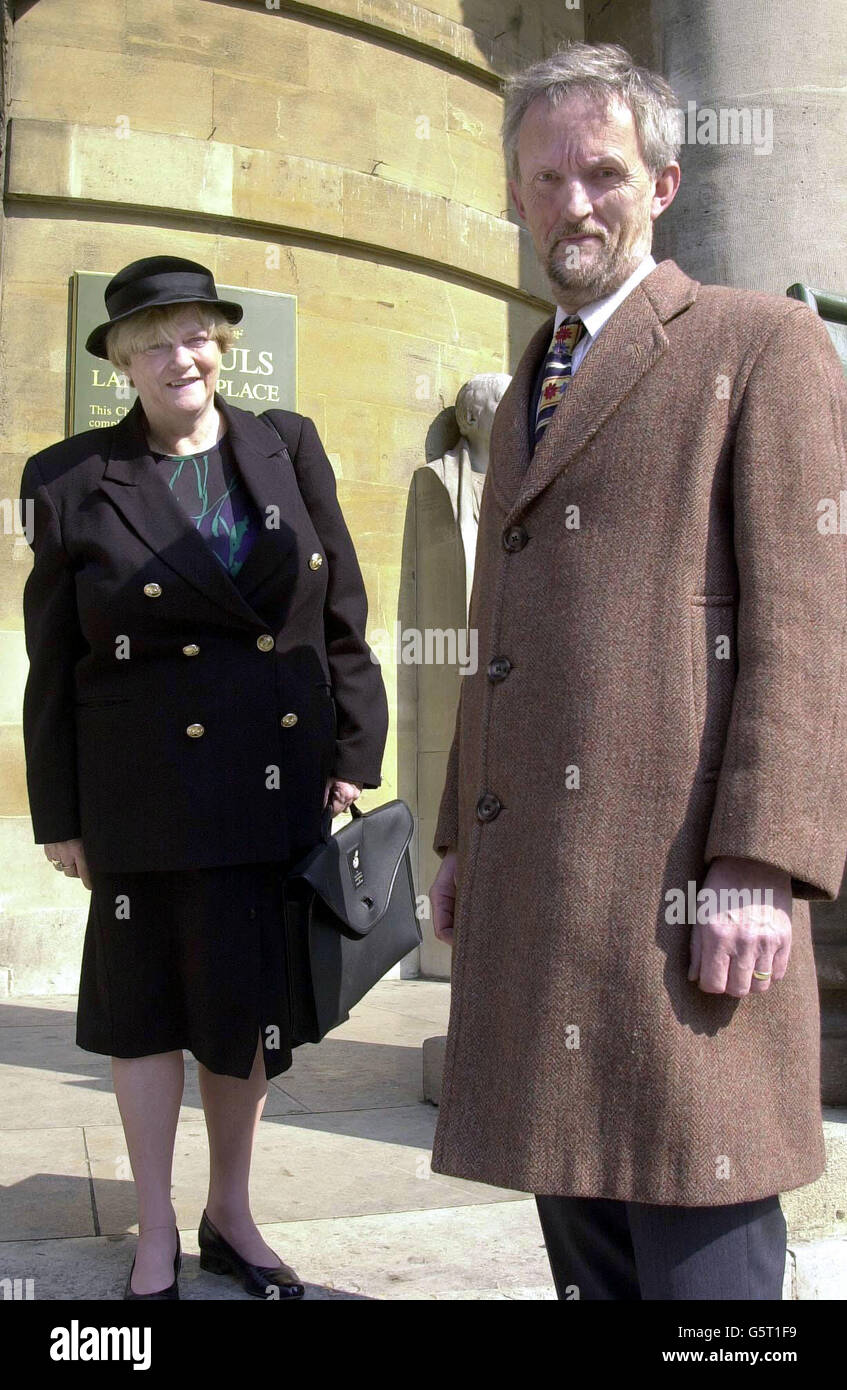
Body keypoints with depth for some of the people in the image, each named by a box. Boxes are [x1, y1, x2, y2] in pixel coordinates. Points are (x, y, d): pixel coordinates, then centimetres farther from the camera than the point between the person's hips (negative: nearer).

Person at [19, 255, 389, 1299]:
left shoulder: (288, 451, 6)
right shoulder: (73, 482, 0)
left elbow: (343, 621, 6)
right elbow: (52, 666, 1)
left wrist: (350, 761, 1)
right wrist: (59, 816, 1)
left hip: (278, 782, 2)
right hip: (148, 793, -2)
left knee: (254, 999, 11)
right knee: (147, 1001, 8)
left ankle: (231, 1214, 30)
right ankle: (156, 1236, 25)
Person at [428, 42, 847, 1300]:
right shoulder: (525, 397, 24)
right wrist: (464, 841, 20)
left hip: (678, 869, -7)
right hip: (535, 876, 7)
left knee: (698, 1241, -3)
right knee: (576, 1212, 13)